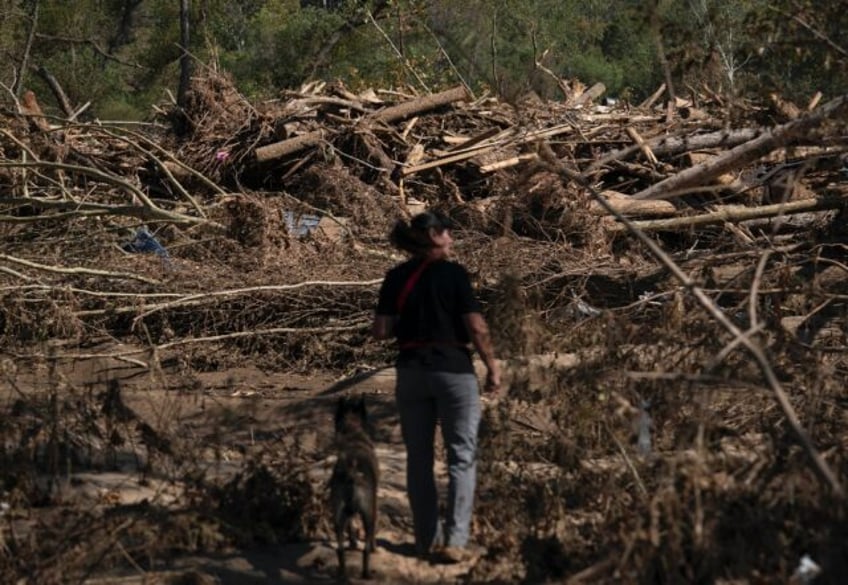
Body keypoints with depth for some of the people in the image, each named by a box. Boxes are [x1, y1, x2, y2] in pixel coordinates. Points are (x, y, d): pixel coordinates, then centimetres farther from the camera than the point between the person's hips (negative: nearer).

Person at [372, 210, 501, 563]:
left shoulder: (396, 278, 2)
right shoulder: (453, 273, -9)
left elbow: (381, 331, 0)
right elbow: (476, 327, -11)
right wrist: (492, 367, -1)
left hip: (411, 372, 4)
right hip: (454, 371, -4)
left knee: (419, 458, 12)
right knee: (462, 457, 4)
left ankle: (427, 539, 15)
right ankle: (454, 541, -4)